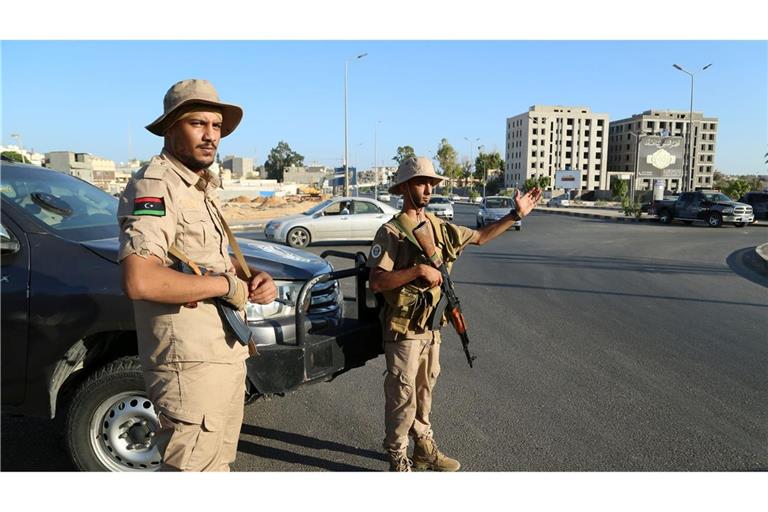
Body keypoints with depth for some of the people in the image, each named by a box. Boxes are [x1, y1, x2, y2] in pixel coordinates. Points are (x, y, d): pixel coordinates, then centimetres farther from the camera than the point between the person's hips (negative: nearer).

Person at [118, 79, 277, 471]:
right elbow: (140, 281, -31)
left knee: (217, 464, 23)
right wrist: (228, 285, -20)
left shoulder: (202, 188, 15)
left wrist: (255, 277, 3)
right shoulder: (155, 185, -16)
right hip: (191, 364, -10)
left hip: (226, 355, 10)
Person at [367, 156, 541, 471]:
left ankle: (424, 448, 35)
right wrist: (418, 270, -26)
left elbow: (480, 237, 19)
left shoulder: (439, 228, 8)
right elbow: (376, 283, -22)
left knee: (424, 392, 19)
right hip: (403, 330, -7)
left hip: (431, 327, 7)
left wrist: (517, 214, 15)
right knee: (402, 397, 4)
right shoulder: (391, 232, -14)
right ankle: (398, 460, 21)